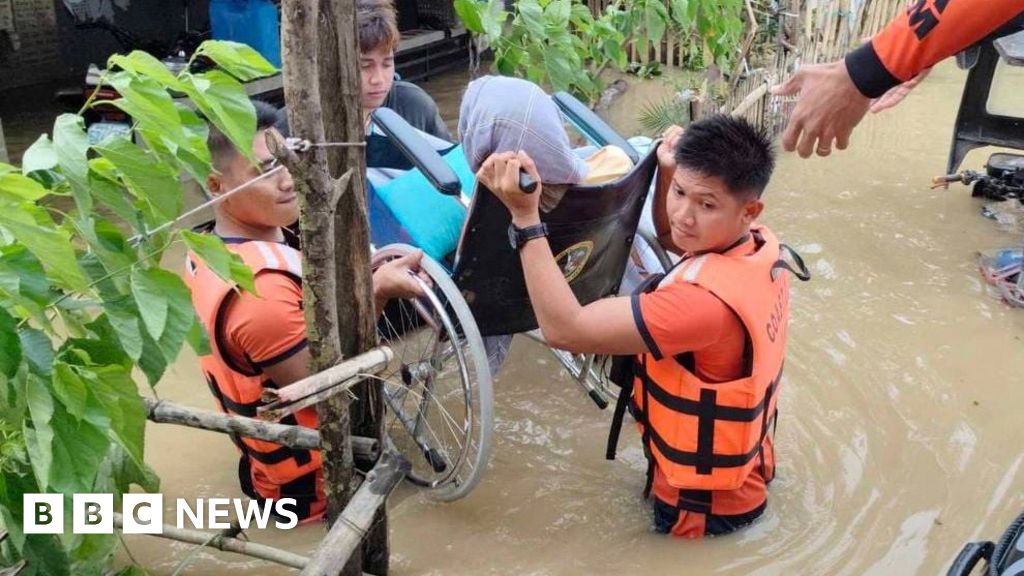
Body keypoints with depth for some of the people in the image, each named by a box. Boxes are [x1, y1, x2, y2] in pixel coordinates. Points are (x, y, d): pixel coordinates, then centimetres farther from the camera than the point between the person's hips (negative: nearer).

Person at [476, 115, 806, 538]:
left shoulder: (707, 299, -37)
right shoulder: (761, 246, -10)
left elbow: (565, 329, -35)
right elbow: (670, 235, 11)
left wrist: (525, 216, -36)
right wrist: (669, 174, -7)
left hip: (705, 506, -8)